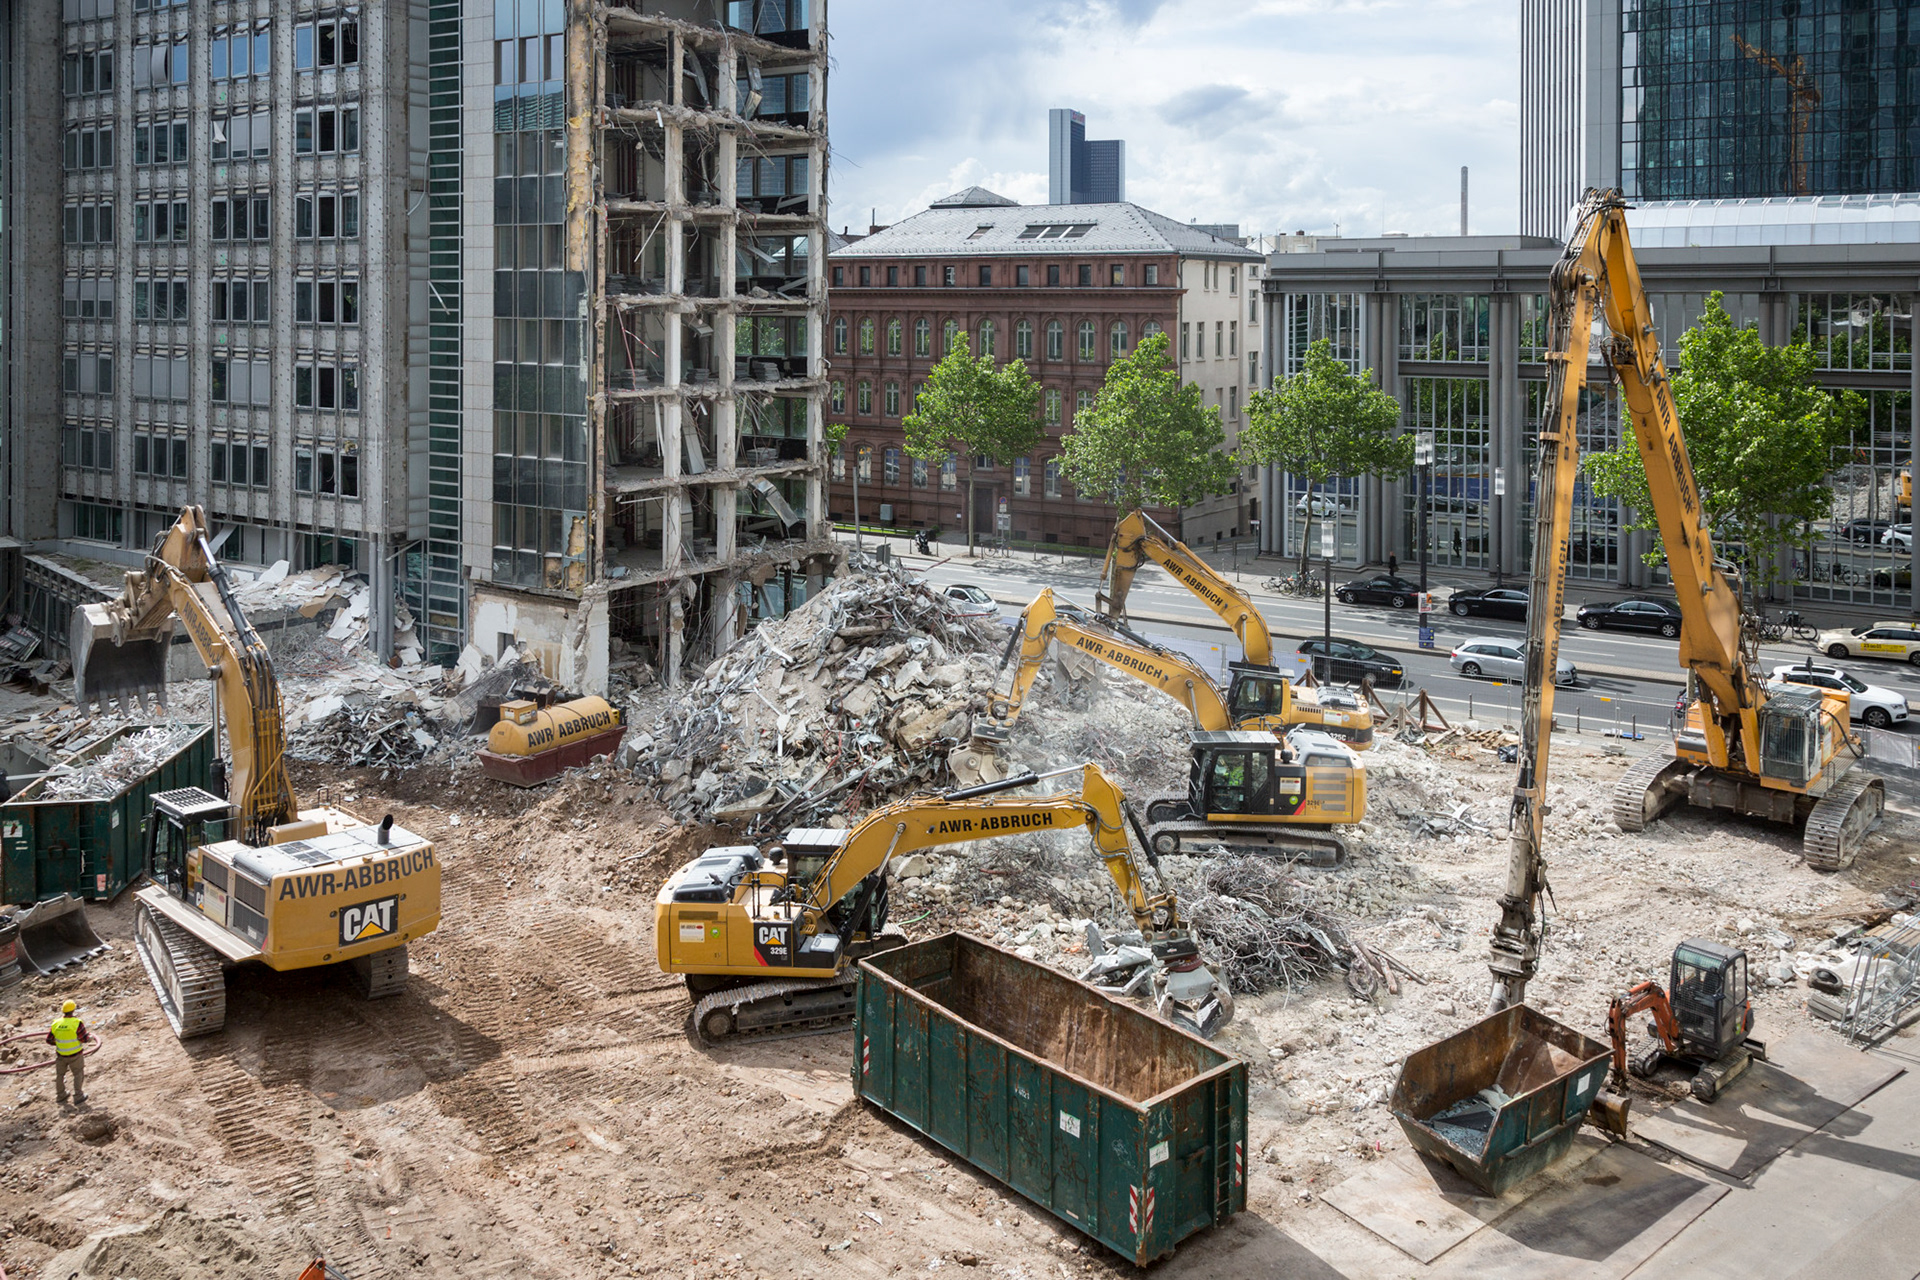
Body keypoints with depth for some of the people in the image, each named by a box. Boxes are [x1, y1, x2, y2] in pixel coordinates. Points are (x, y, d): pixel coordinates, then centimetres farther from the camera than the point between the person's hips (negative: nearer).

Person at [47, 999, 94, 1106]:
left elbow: (49, 1040, 1)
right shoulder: (77, 1023, -21)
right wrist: (91, 1037, 3)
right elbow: (84, 1039, -18)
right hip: (75, 1055, -4)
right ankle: (78, 1097, 11)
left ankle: (61, 1096, 38)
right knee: (78, 1074, 11)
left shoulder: (56, 1023, -7)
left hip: (60, 1054, 4)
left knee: (60, 1074, 22)